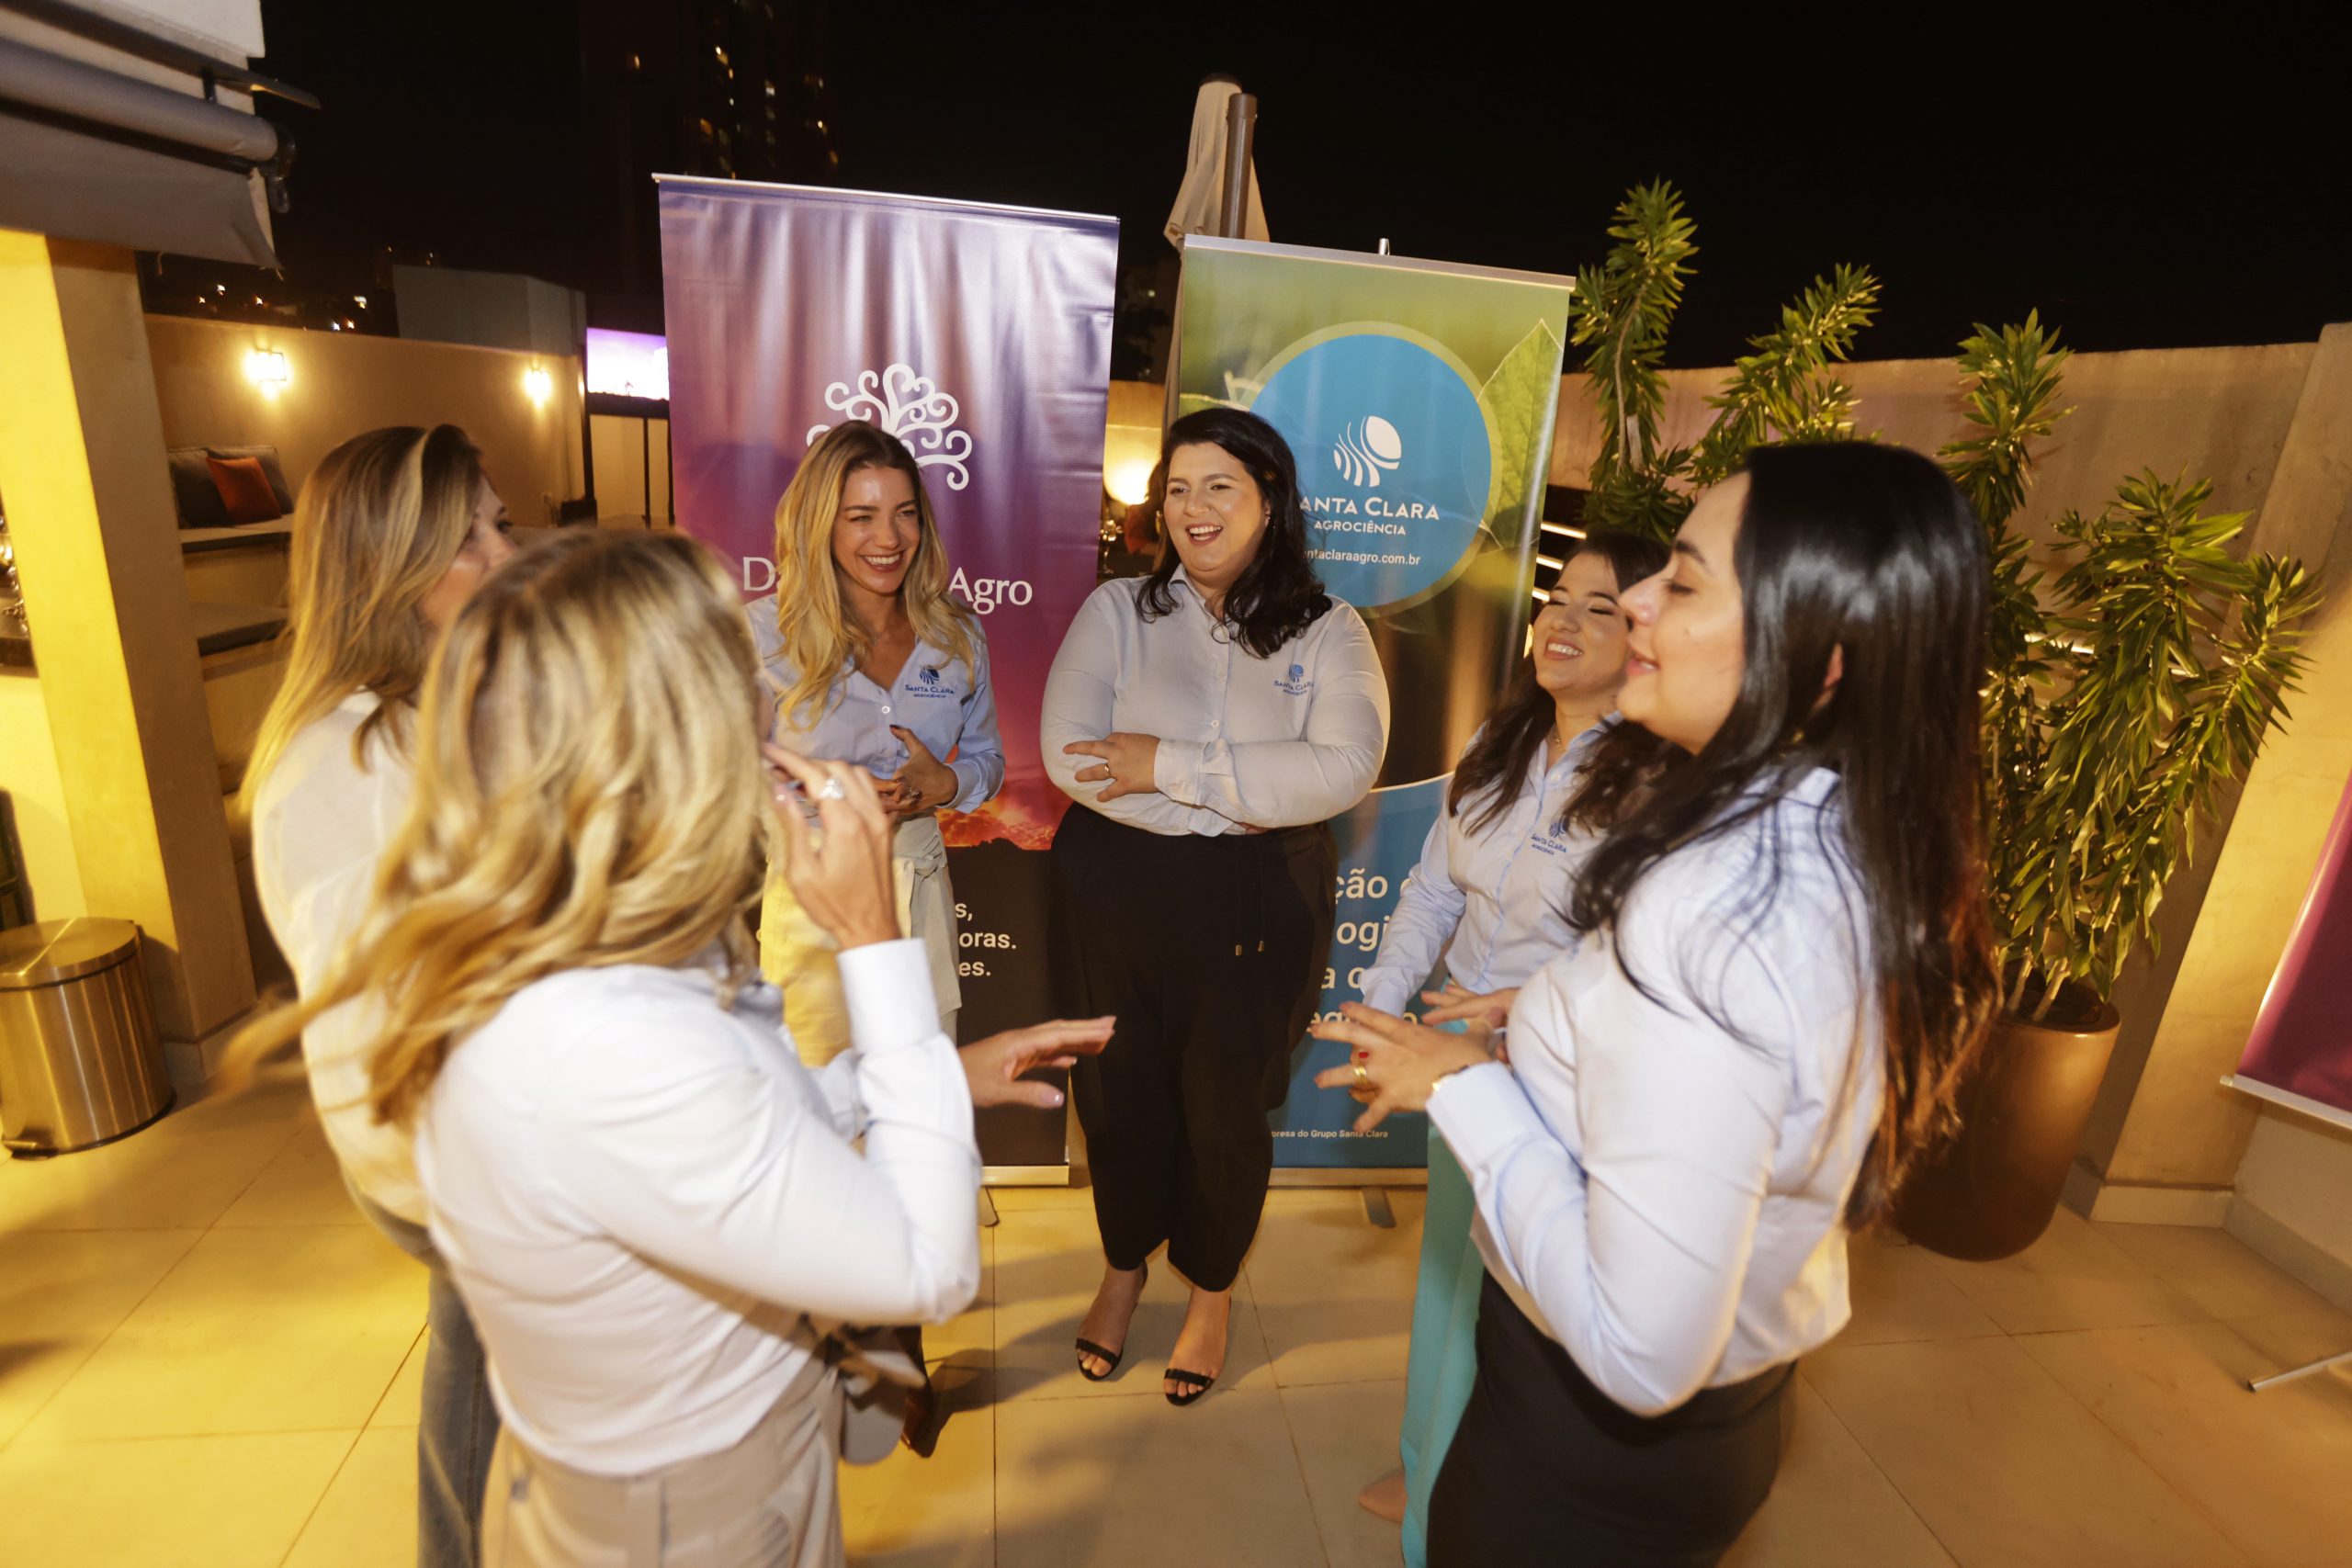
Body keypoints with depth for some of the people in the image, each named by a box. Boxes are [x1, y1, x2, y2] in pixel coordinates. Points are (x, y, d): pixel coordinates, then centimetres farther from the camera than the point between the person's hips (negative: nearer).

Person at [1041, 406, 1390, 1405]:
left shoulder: (1327, 632, -2)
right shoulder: (1119, 609, -1)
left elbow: (1344, 768, -18)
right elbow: (1068, 752, -14)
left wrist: (1172, 766, -21)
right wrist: (1238, 799, -19)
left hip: (1258, 910, -1)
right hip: (1115, 897, 1)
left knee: (1226, 1107, 13)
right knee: (1120, 1091, 16)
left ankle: (1211, 1291, 43)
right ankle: (1123, 1265, 47)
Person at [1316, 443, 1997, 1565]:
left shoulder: (1714, 908, -34)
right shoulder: (1874, 858, -6)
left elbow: (1642, 1350, -32)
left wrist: (1460, 1083, -24)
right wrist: (1554, 1014, 5)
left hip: (1600, 1444, -7)